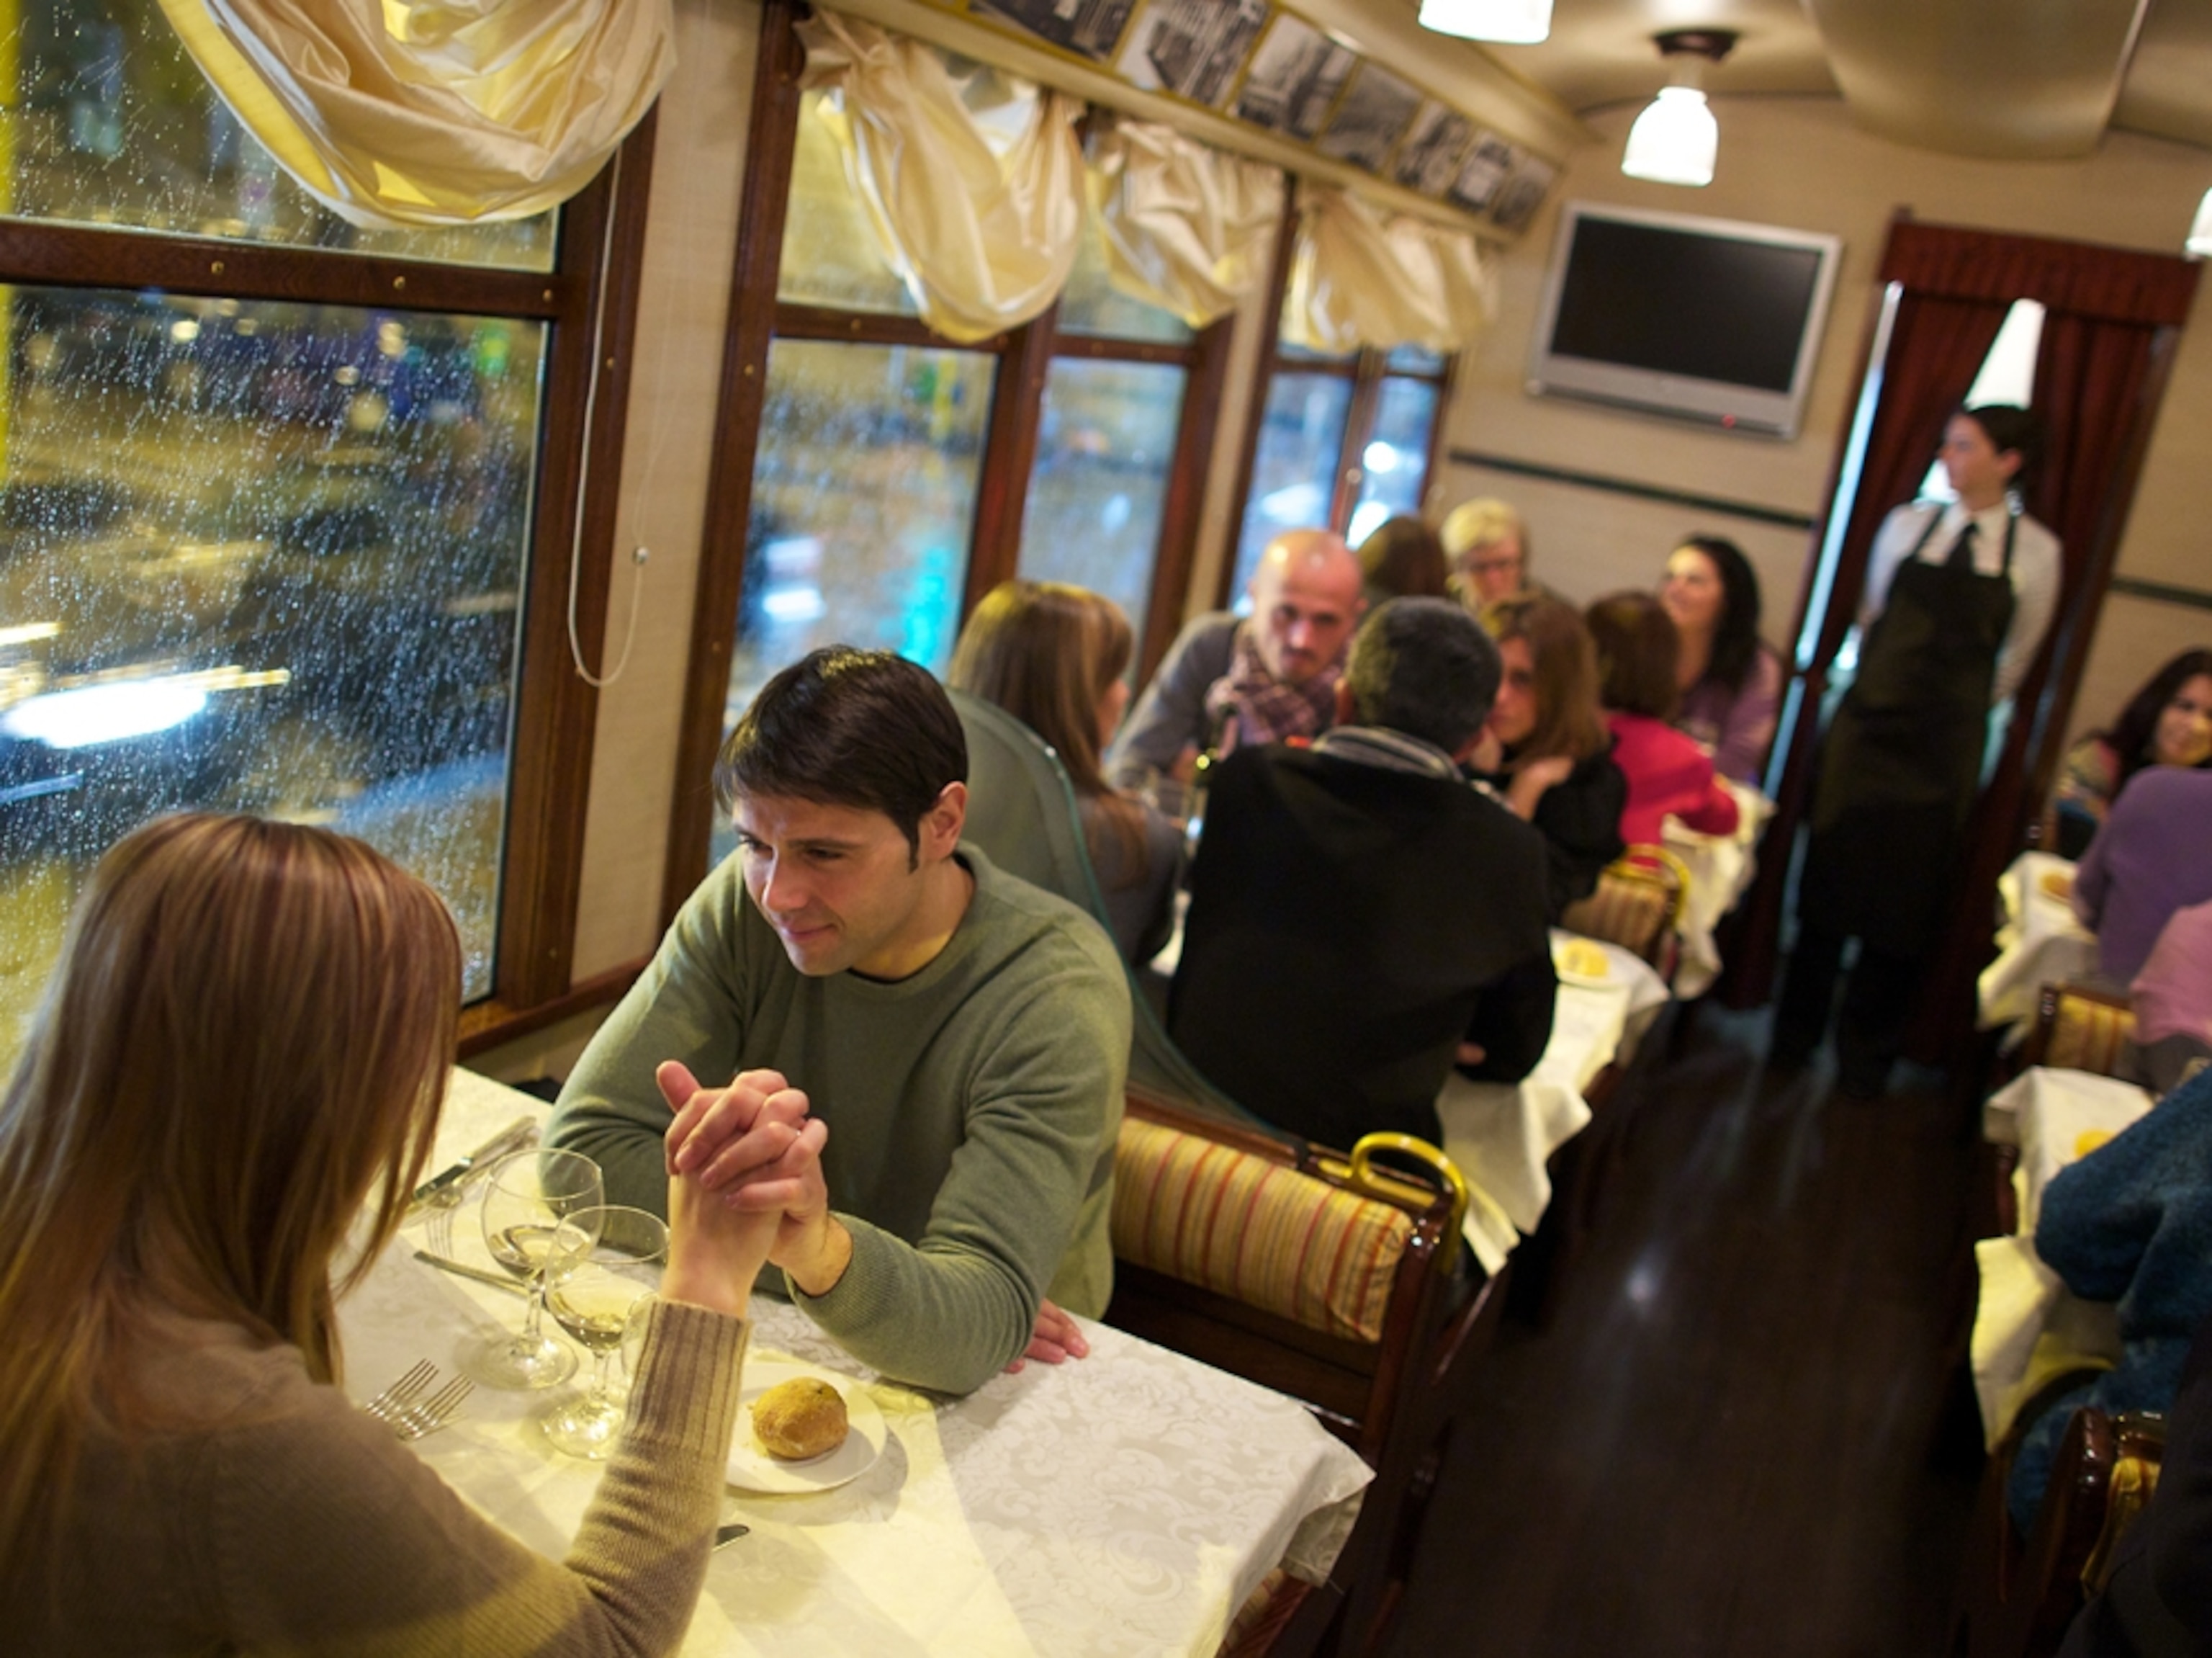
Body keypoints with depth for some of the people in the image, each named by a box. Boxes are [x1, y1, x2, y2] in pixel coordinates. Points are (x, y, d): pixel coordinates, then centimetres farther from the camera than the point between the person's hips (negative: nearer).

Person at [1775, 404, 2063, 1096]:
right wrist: (1885, 690, 11)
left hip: (1946, 746, -1)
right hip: (1867, 724, 1)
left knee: (1907, 899, 6)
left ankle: (1866, 1052, 23)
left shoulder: (2035, 552, -1)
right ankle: (1795, 1036, 20)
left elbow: (2016, 658, 7)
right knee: (1828, 880, 5)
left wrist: (1957, 710, 10)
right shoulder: (1907, 524, 3)